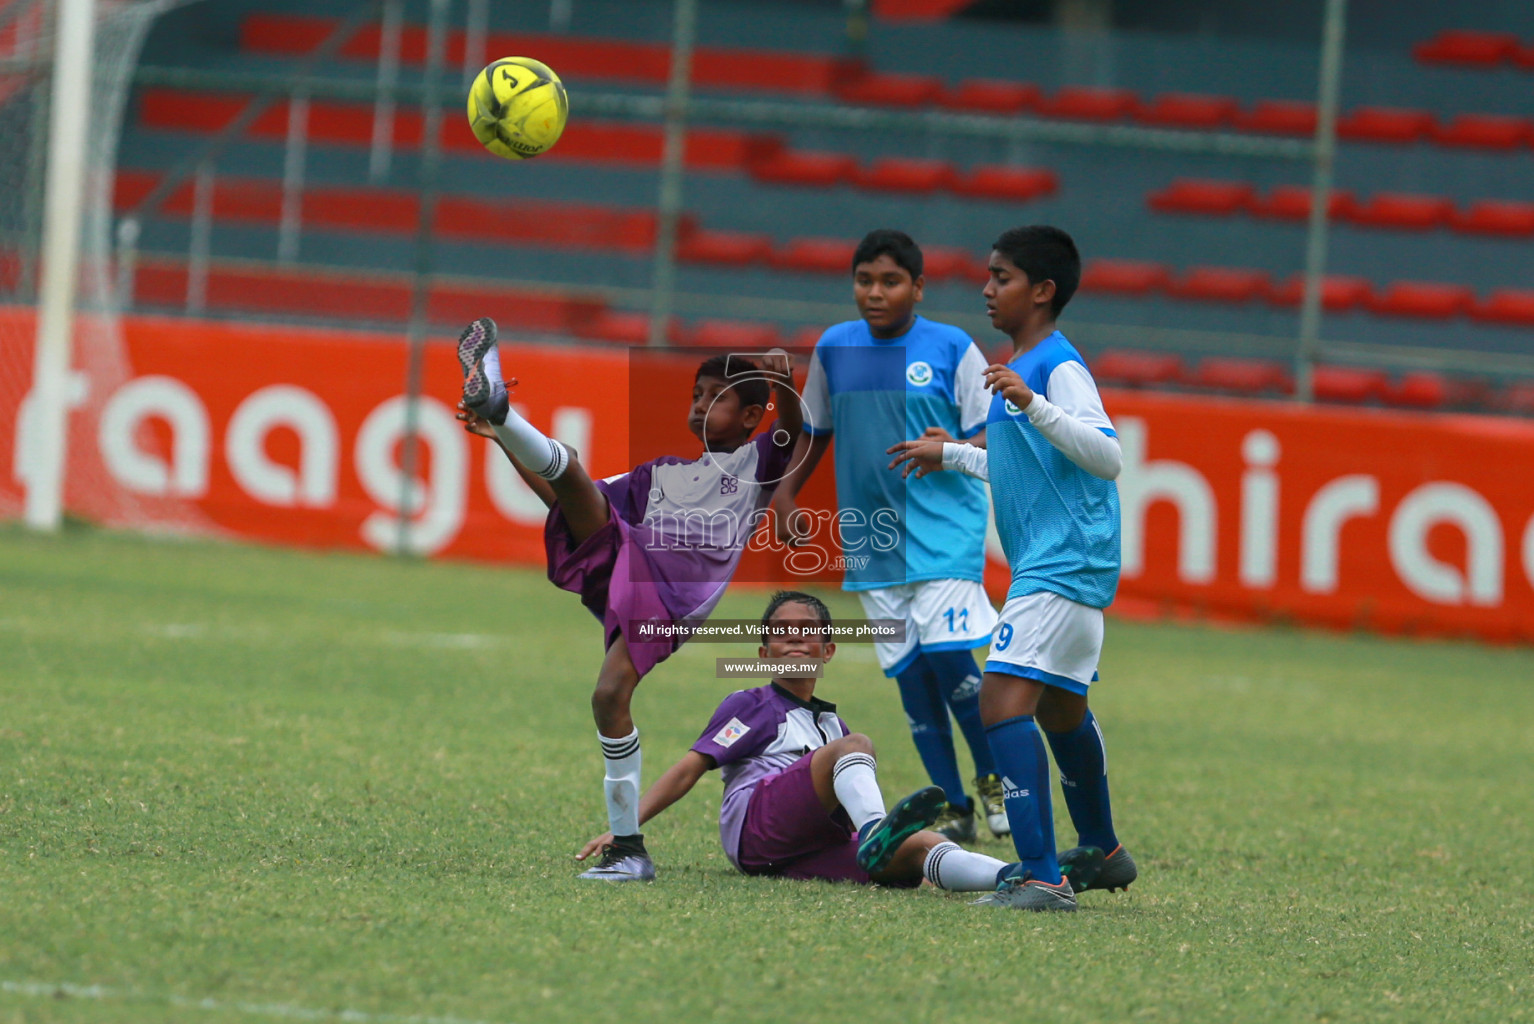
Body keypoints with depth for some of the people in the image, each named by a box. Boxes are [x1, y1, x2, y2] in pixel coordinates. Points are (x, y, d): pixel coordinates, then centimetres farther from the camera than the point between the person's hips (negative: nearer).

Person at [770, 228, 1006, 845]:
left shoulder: (952, 349, -4)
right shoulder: (834, 349, 7)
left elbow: (994, 435, -3)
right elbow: (815, 431, 21)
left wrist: (956, 449, -22)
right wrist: (785, 494, 14)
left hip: (944, 526, -4)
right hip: (872, 536, 4)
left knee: (947, 654, -17)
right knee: (910, 672, 3)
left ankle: (994, 777, 6)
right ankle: (953, 811, 13)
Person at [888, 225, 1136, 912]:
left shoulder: (1059, 367, -13)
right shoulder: (1022, 369, 18)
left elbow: (1106, 457, -24)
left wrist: (1033, 405, -33)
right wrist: (950, 456, 39)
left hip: (1062, 564, -11)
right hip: (1054, 565, 11)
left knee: (1004, 697, -21)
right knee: (1059, 707, 26)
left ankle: (1042, 877, -27)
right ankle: (1100, 854, 45)